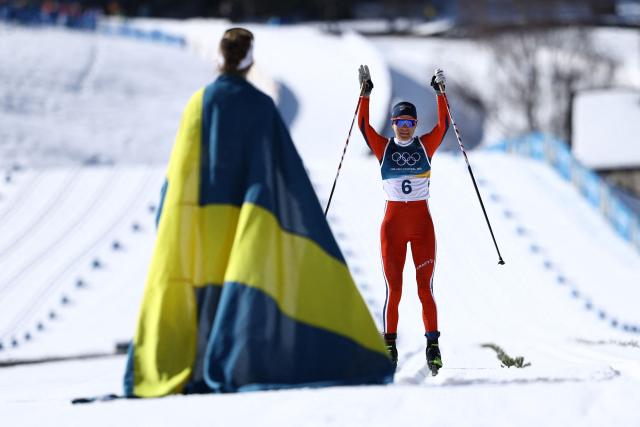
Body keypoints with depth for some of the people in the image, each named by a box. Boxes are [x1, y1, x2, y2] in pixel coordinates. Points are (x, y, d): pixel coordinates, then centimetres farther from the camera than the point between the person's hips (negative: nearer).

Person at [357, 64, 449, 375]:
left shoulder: (425, 146, 7)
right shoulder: (383, 148, 6)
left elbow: (443, 125, -6)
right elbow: (363, 125, -5)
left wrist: (440, 92, -11)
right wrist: (365, 92, -12)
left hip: (422, 223, 0)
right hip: (392, 223, 0)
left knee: (425, 289, -6)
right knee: (393, 290, -1)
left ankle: (433, 345, -5)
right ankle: (389, 346, 5)